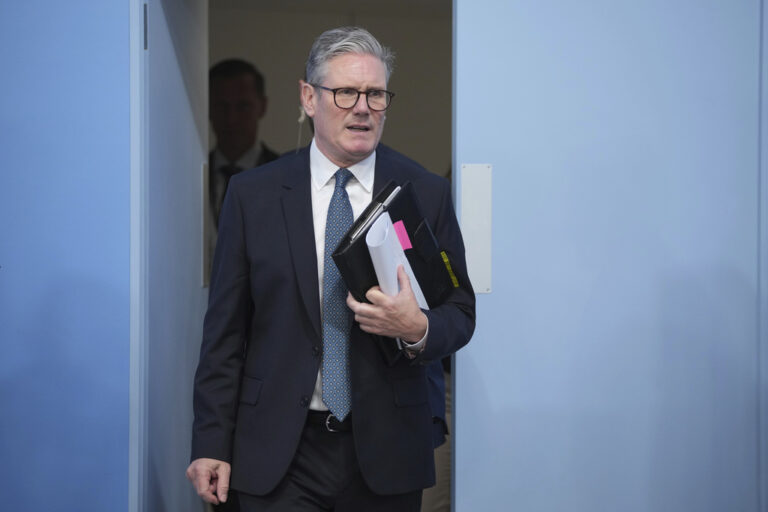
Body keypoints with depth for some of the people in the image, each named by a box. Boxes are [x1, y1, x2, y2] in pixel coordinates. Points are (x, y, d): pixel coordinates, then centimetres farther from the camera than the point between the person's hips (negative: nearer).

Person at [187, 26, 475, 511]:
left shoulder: (426, 193, 2)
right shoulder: (253, 194, 1)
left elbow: (460, 310, 6)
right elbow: (226, 328, 1)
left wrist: (418, 330, -18)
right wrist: (212, 444, -3)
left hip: (385, 453, 1)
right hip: (279, 455, -1)